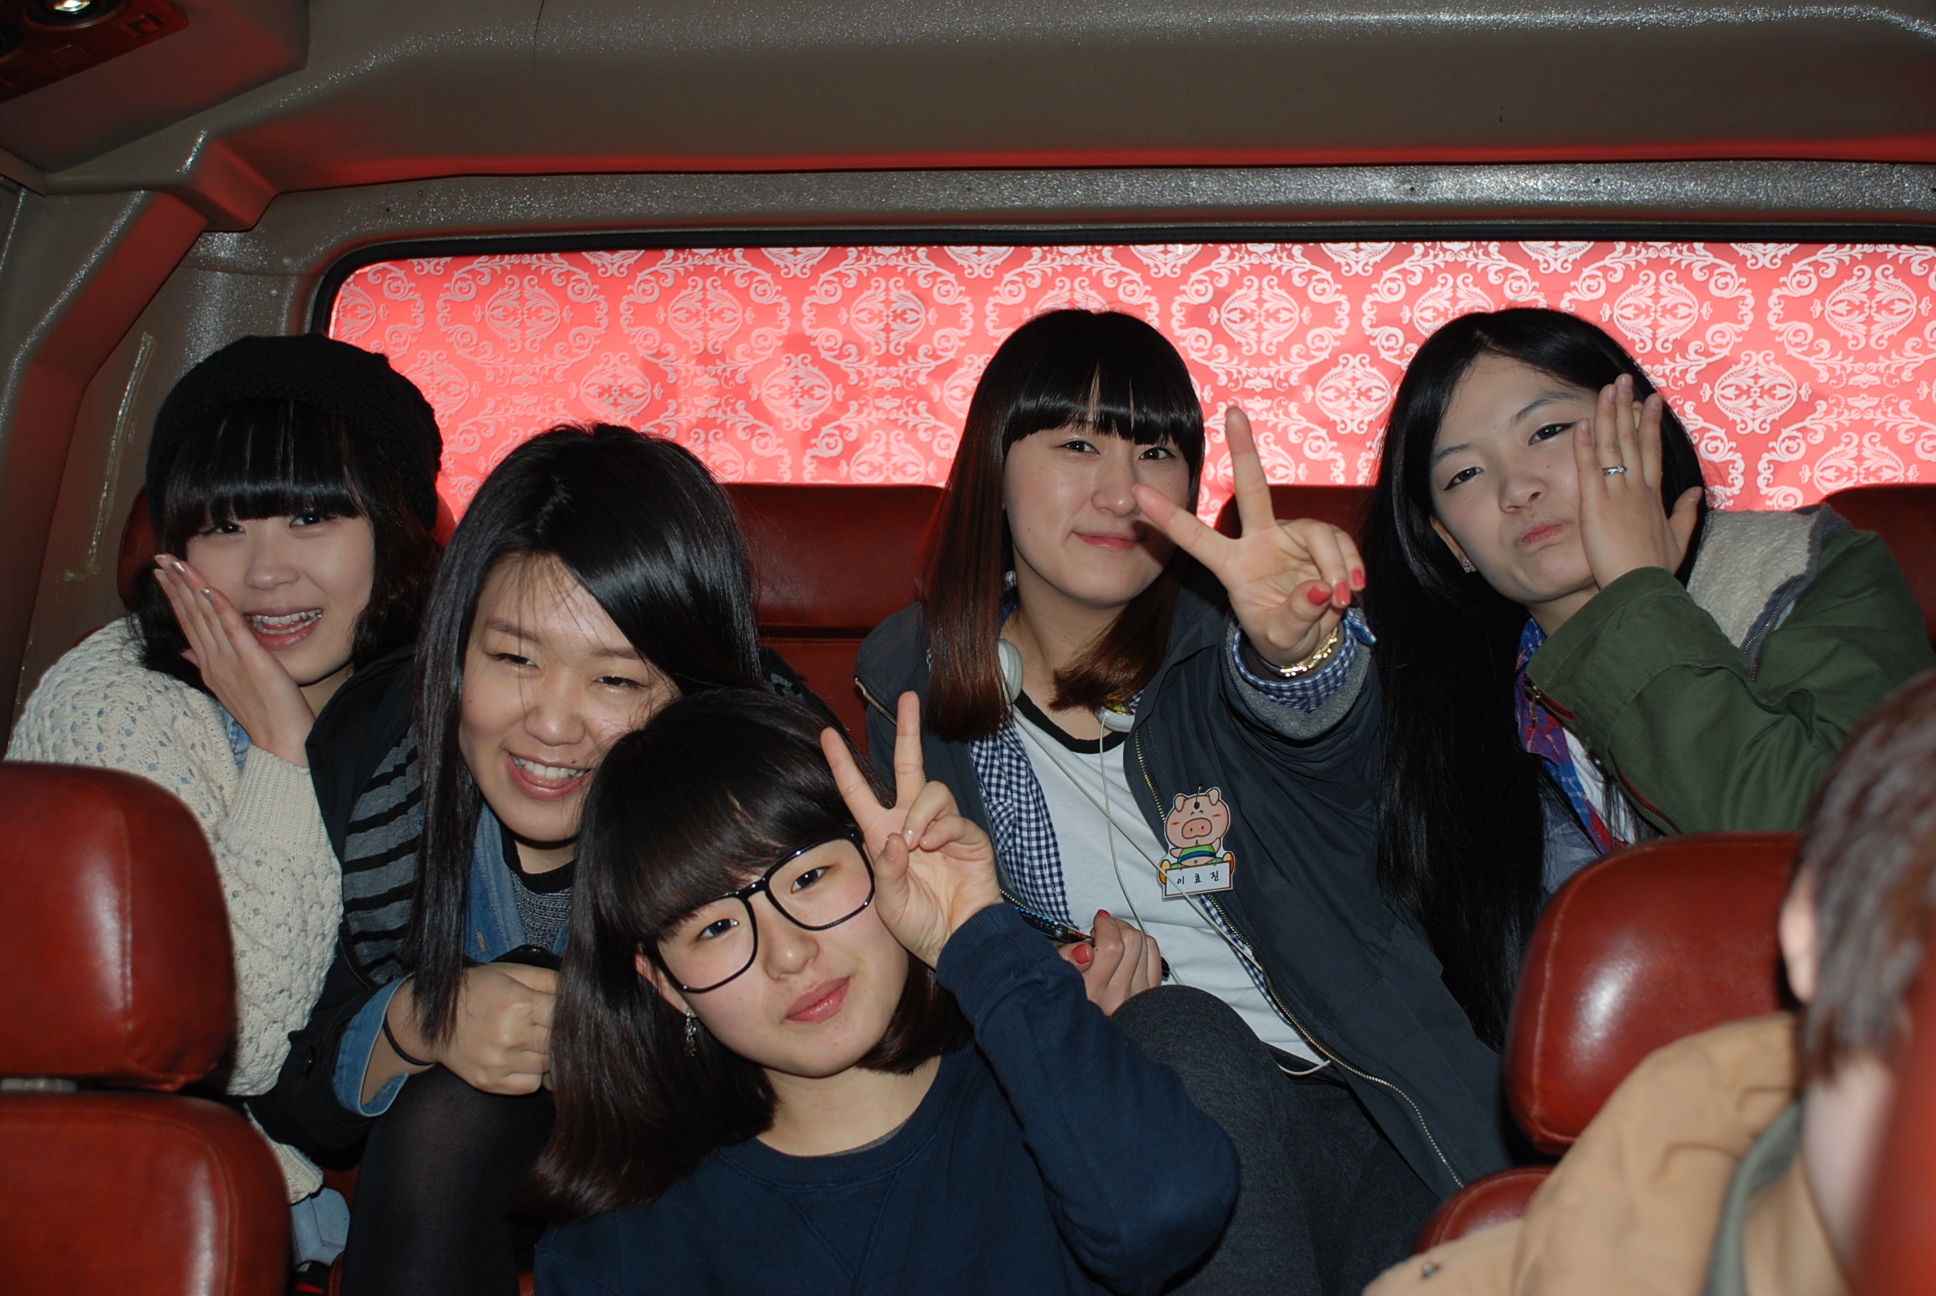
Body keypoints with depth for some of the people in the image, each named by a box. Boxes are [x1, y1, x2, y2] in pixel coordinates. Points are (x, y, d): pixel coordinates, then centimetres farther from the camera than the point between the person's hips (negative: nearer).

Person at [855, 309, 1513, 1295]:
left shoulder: (1218, 632, -1)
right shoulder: (913, 677, 5)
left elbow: (1318, 718, -27)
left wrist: (1297, 647, -51)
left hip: (1359, 1103, -1)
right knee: (1181, 1033, -33)